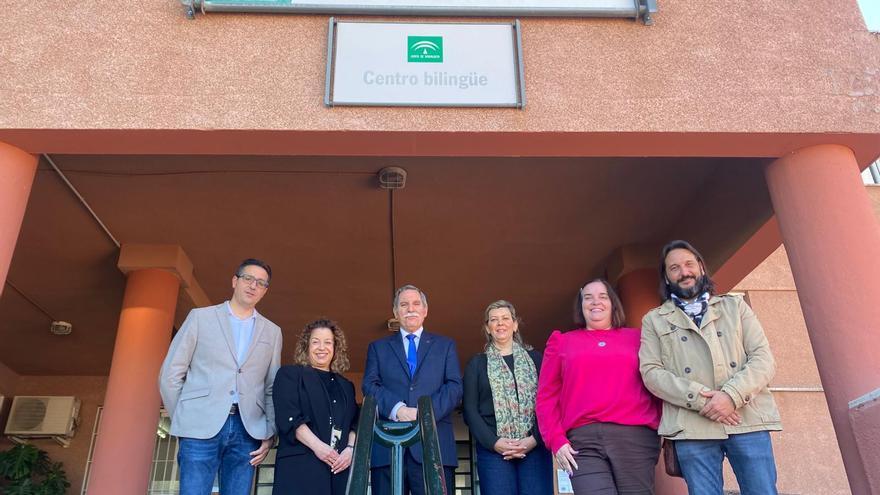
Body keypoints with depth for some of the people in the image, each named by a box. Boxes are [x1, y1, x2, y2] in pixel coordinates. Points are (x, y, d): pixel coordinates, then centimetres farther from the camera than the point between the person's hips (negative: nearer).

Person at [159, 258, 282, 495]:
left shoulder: (272, 332, 15)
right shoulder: (200, 317, 8)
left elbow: (273, 389, 14)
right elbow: (170, 375, 7)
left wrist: (270, 435, 5)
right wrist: (182, 420, 4)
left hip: (247, 430, 2)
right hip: (202, 427, -2)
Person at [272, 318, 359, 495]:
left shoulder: (345, 385, 20)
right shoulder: (289, 375, 6)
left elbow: (356, 423, 14)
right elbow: (288, 417, -7)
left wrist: (351, 448, -7)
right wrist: (317, 446, -17)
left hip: (340, 467, 4)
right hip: (301, 466, -4)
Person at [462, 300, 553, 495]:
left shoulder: (534, 358, 13)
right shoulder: (476, 364, 12)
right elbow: (470, 410, 4)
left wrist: (535, 439, -9)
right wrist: (494, 442, -9)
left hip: (535, 447, 1)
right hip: (494, 450, 0)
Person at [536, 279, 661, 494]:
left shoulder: (637, 337, 17)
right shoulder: (561, 342, 16)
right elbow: (547, 397, 11)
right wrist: (557, 440, 0)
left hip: (636, 438, 1)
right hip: (583, 441, -1)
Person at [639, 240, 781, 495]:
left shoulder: (735, 306, 17)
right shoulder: (654, 320, 14)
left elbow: (763, 358, 6)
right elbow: (651, 372, 2)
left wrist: (731, 395, -11)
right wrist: (699, 398, -13)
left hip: (748, 419, 1)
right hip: (692, 427, -1)